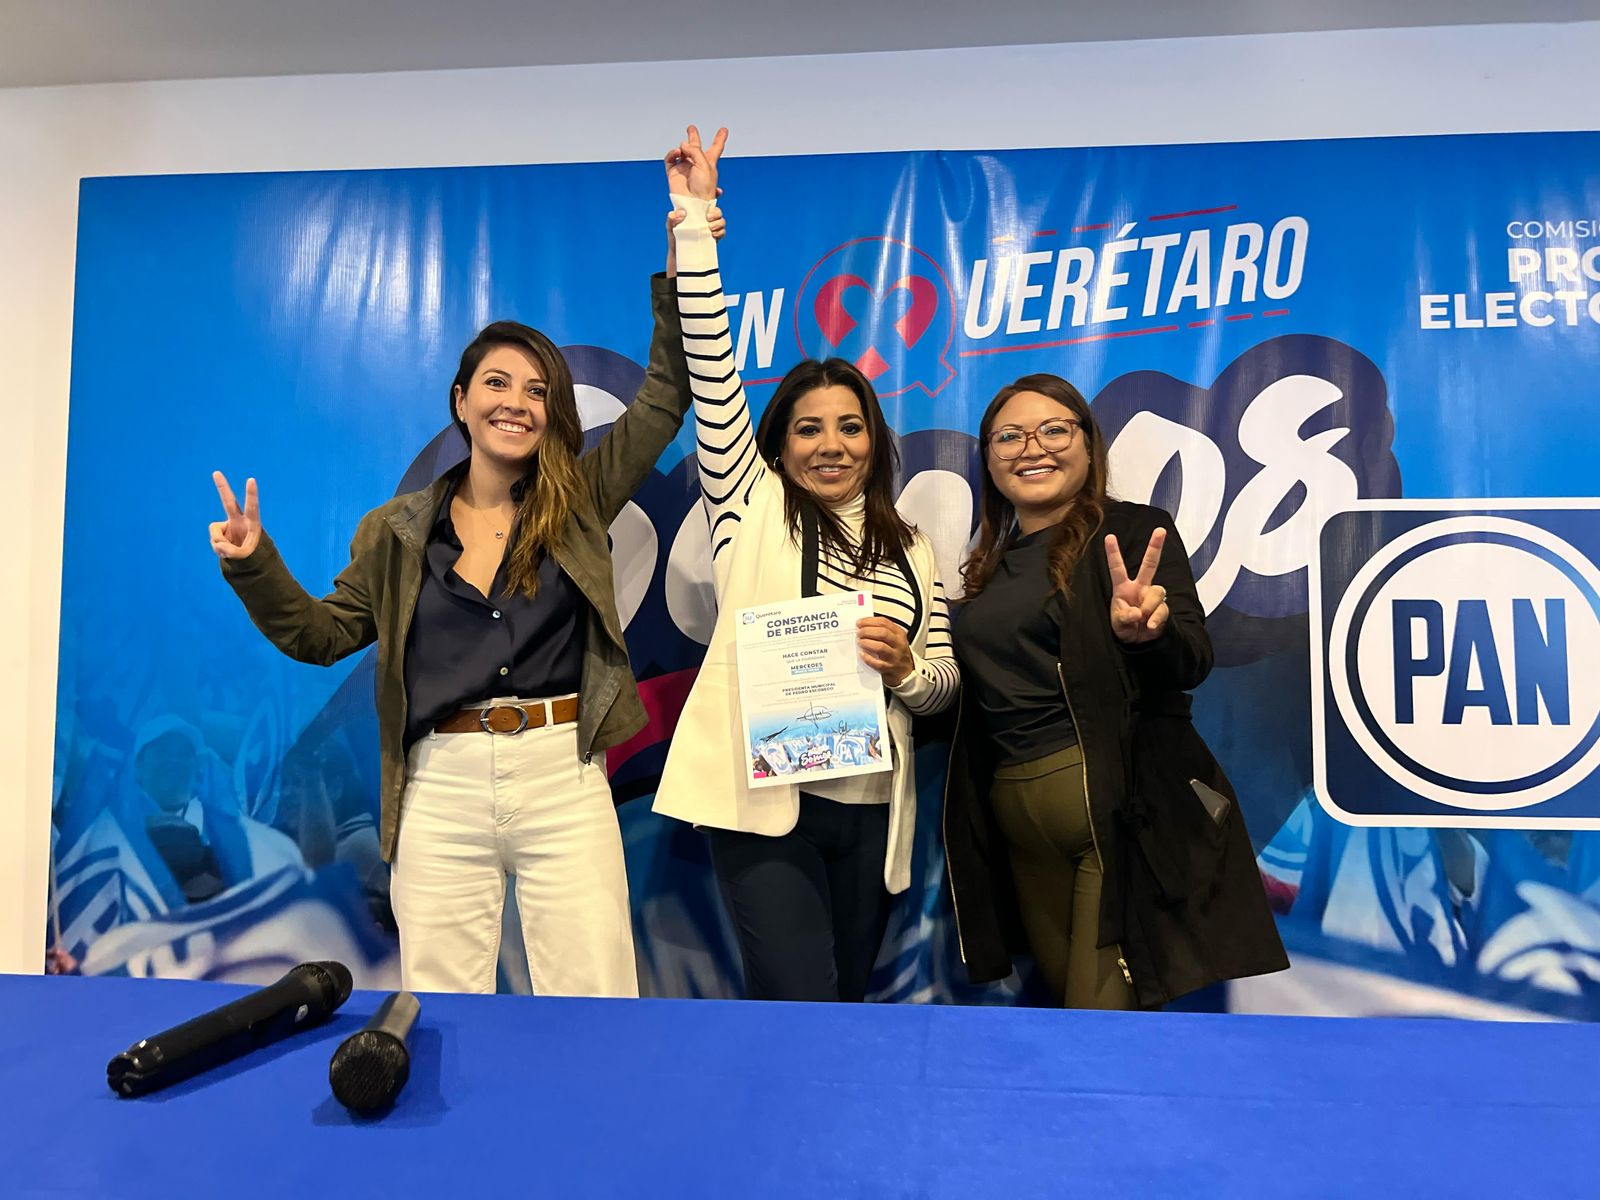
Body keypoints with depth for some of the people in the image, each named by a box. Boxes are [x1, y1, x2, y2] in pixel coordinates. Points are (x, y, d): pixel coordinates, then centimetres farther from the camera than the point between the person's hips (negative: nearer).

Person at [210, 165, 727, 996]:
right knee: (438, 990, 9)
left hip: (563, 777, -1)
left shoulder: (580, 500, 6)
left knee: (594, 990, 3)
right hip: (439, 789, 2)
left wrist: (679, 268, 0)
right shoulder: (399, 530, 9)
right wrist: (252, 565, -1)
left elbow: (666, 398, 4)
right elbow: (322, 634, 15)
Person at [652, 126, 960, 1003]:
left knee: (844, 997, 15)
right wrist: (694, 215, -6)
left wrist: (906, 667, -12)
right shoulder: (752, 506, 4)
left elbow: (942, 680, 11)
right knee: (801, 1001, -11)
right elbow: (710, 365, -4)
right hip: (763, 802, -4)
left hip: (870, 812, 4)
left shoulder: (909, 549, 13)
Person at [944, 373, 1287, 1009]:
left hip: (1119, 806, -6)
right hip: (1016, 817, 6)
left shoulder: (1133, 532, -3)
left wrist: (1146, 632, -35)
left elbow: (1192, 663, -15)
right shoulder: (989, 567, 13)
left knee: (1102, 1000, -7)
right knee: (1064, 987, 18)